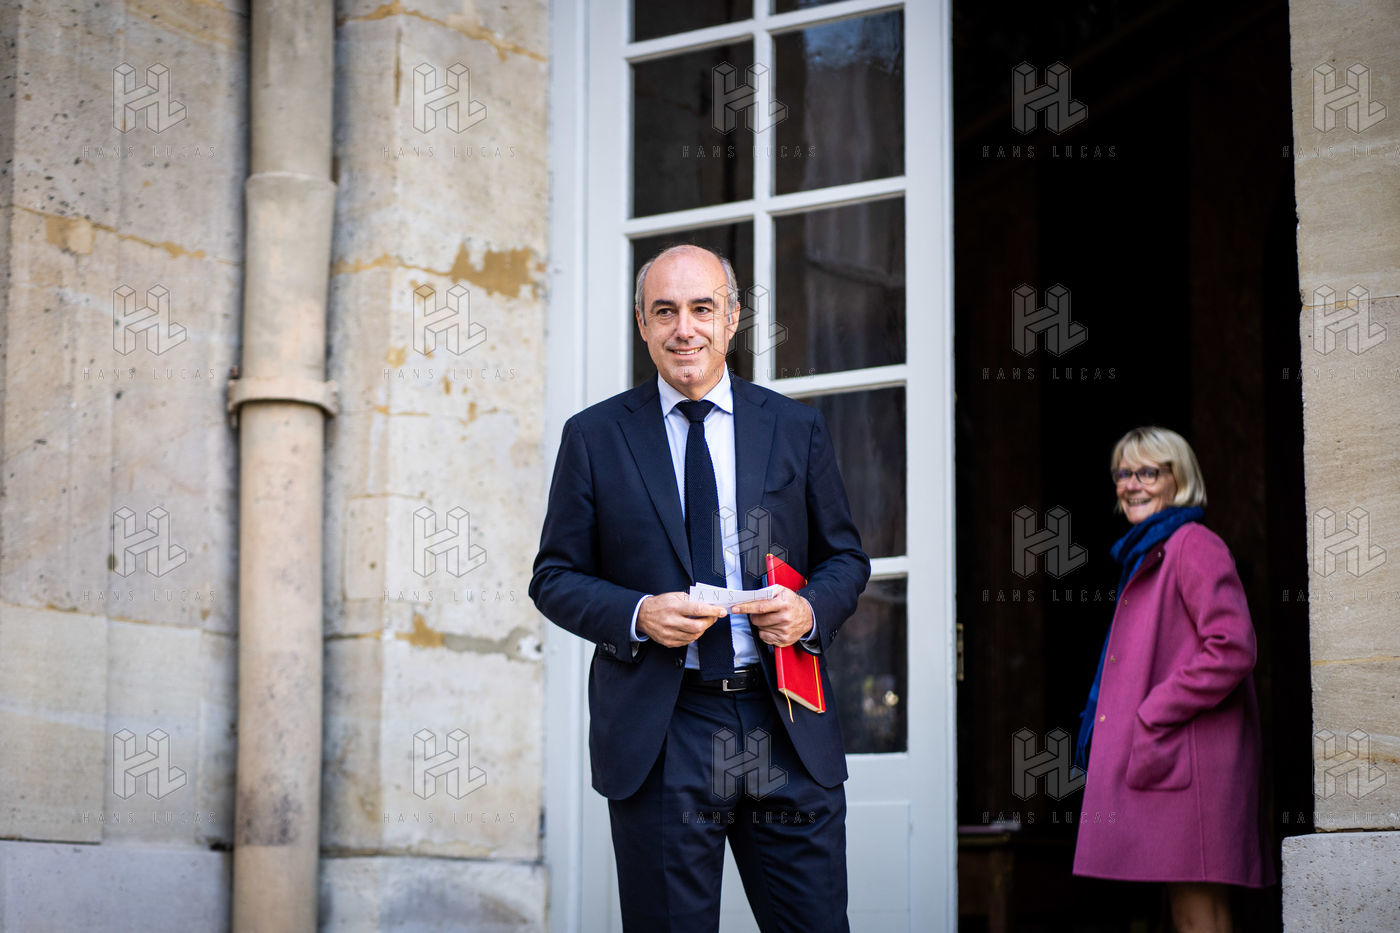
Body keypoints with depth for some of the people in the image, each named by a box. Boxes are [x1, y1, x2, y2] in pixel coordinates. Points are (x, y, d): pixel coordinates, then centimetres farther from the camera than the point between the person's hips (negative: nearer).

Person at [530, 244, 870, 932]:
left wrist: (811, 610, -8)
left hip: (788, 736, 1)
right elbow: (555, 578, 6)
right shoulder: (594, 437, 5)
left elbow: (845, 557, 15)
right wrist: (637, 614, -13)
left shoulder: (796, 429, 10)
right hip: (658, 741, -1)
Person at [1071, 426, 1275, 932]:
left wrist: (1152, 718, -15)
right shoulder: (1146, 557, 23)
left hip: (1189, 760, -10)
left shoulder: (1194, 544, -8)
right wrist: (1110, 719, 15)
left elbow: (1232, 650, -17)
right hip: (1160, 760, 10)